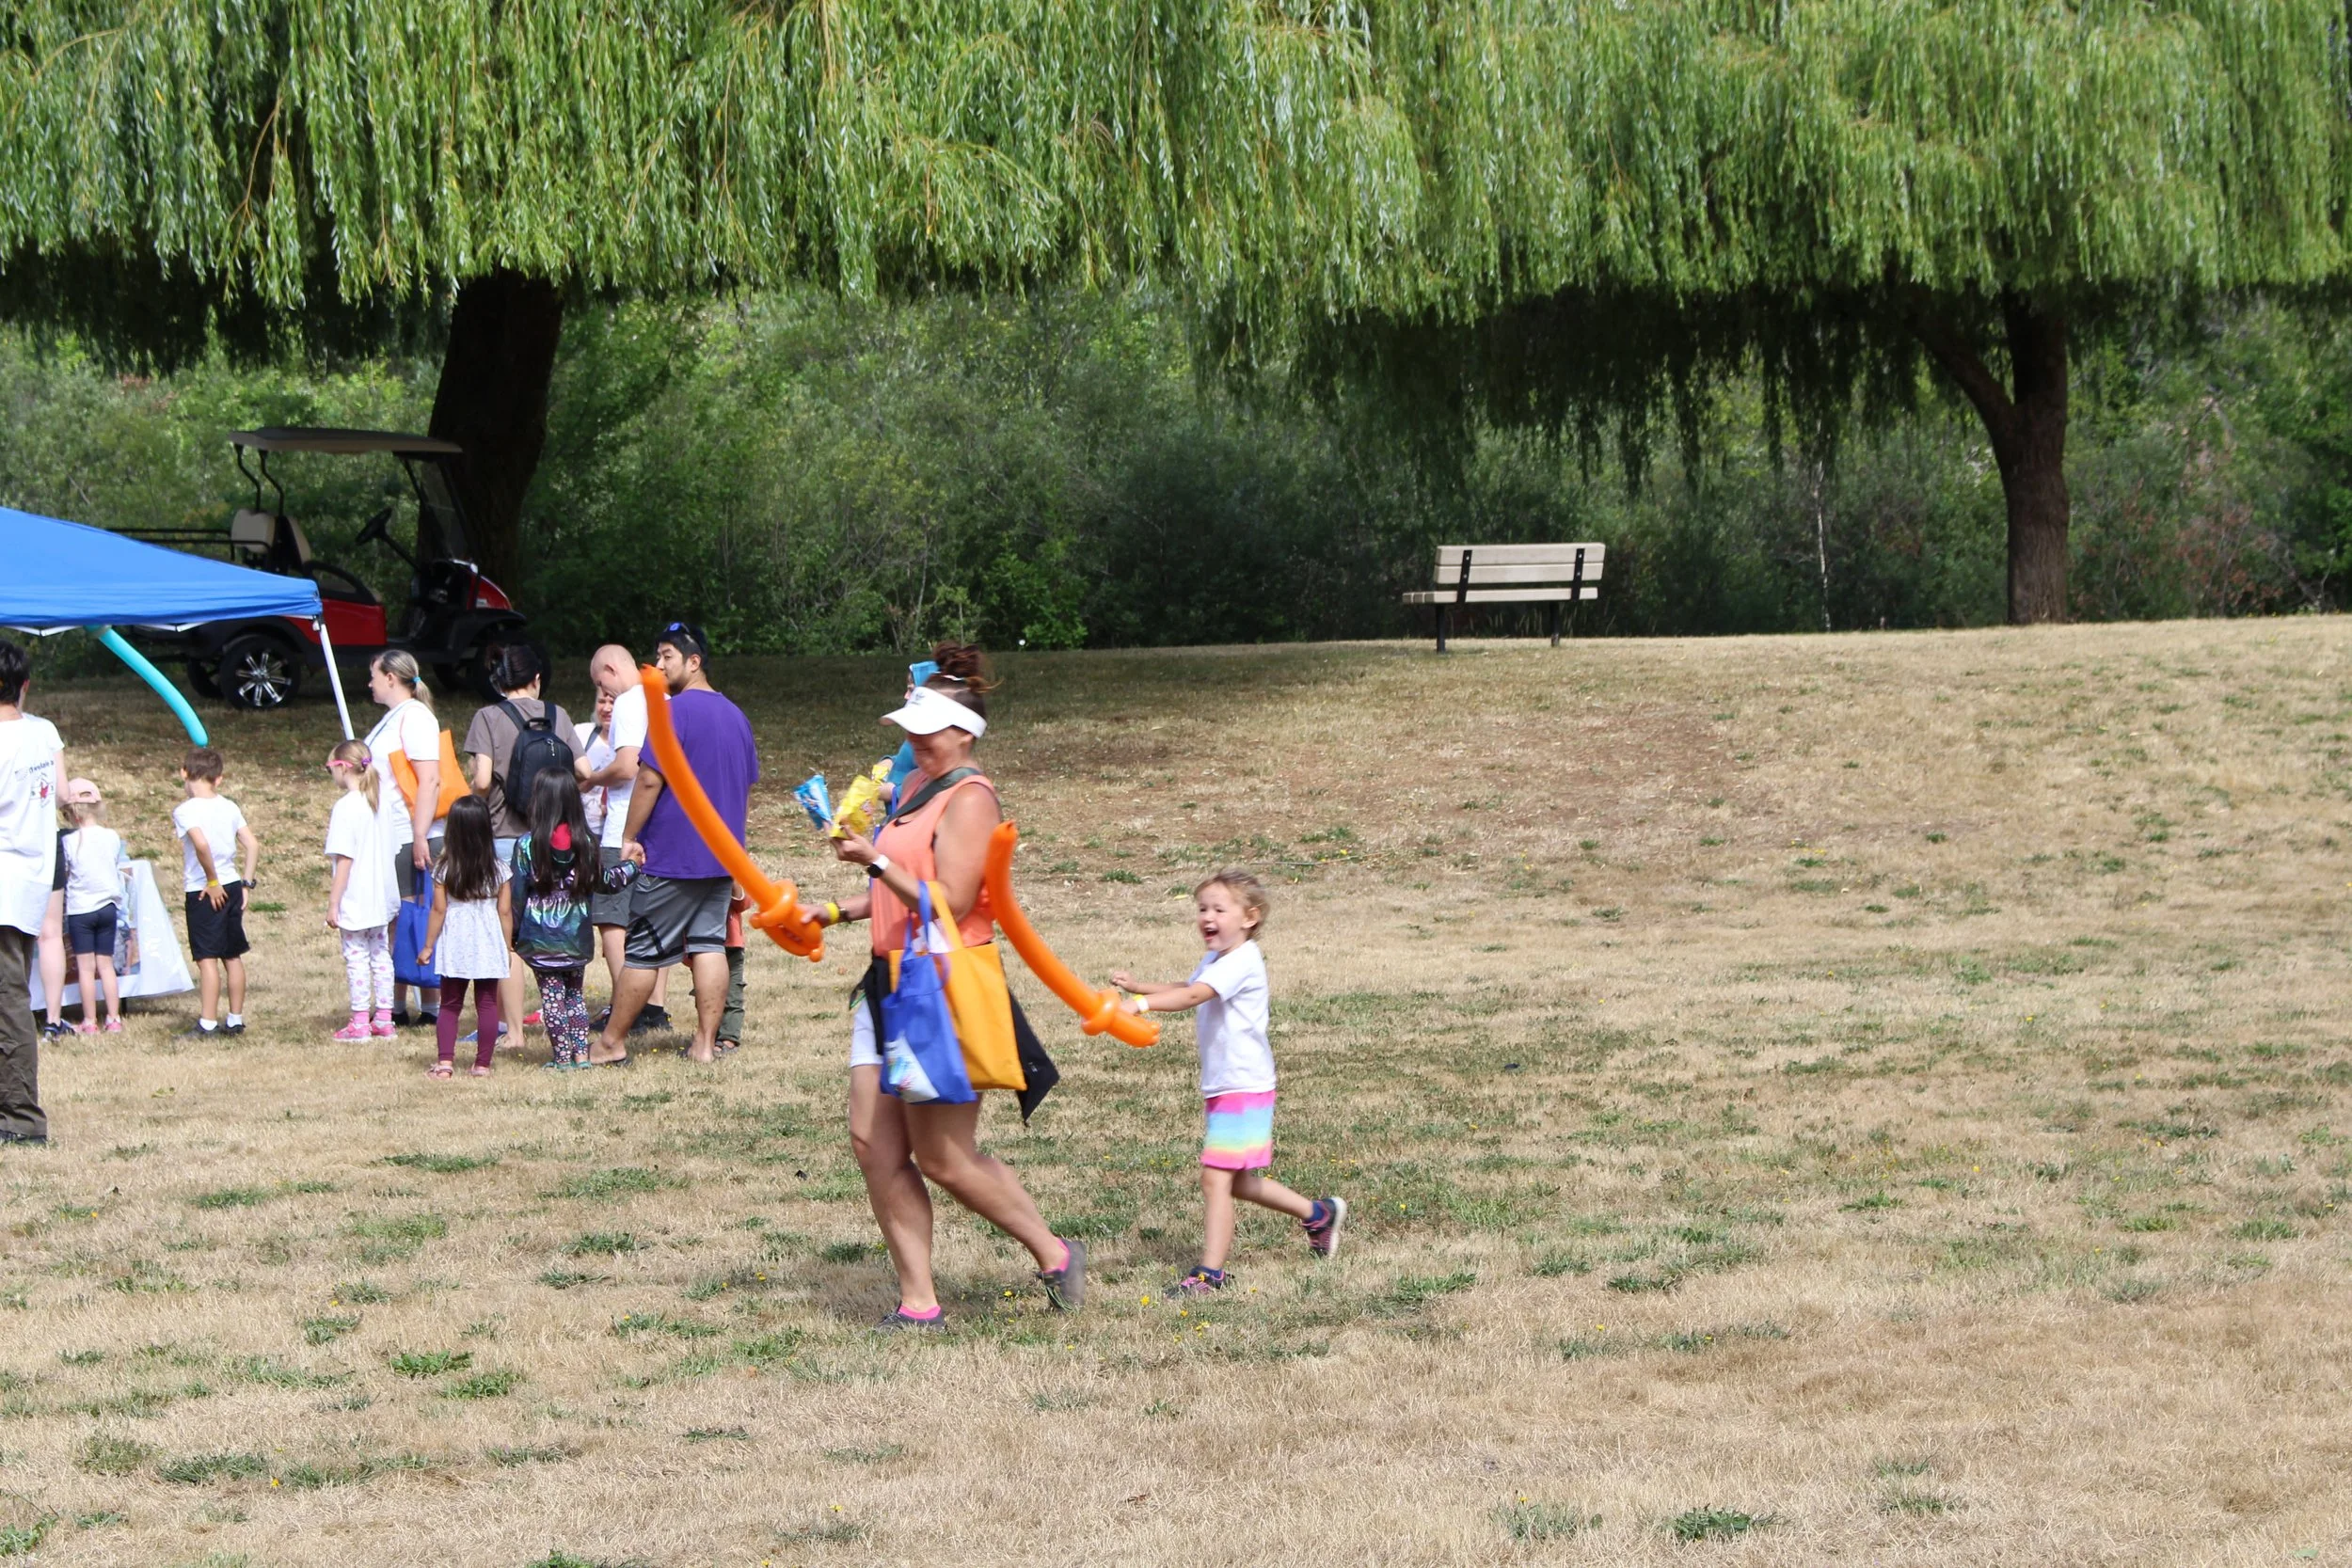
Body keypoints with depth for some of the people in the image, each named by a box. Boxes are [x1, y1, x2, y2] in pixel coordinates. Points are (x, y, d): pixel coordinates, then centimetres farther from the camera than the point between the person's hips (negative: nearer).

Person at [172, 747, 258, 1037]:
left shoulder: (184, 811, -13)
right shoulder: (229, 807, 6)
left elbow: (201, 844, -29)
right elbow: (253, 845, 3)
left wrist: (212, 882, -18)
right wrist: (245, 883, 10)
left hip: (203, 891, -6)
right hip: (232, 887, 6)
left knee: (206, 958, -4)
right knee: (233, 956, 12)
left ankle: (208, 1023, -4)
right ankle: (235, 1019, 18)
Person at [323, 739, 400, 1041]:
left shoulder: (346, 807, -17)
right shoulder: (379, 801, 6)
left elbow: (344, 859, -19)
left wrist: (333, 903, -15)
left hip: (355, 902, -8)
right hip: (381, 899, 8)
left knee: (356, 958, -1)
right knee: (381, 955, 13)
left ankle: (360, 1023, 2)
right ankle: (383, 1019, 17)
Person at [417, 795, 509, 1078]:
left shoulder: (444, 869, -6)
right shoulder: (498, 869, -2)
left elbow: (439, 910, -4)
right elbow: (505, 911, 1)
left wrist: (428, 946, 5)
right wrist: (508, 946, 12)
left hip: (454, 947, 0)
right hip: (489, 947, 0)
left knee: (449, 1004, 8)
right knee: (487, 1005, 5)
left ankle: (445, 1061, -2)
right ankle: (482, 1064, 4)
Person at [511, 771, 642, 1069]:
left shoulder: (526, 844, -10)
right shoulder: (585, 843, -3)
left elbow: (518, 893, -6)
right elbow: (603, 882, 7)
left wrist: (512, 933, 4)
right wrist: (629, 865, 25)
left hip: (540, 938, -3)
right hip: (577, 936, 3)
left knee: (552, 994, 4)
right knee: (575, 992, 17)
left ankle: (561, 1057, 2)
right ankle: (580, 1052, 13)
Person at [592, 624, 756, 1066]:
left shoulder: (676, 711, -14)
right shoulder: (736, 715, 12)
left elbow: (649, 780, -17)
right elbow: (748, 789, 19)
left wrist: (628, 839, -10)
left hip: (673, 856, -7)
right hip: (721, 857, 7)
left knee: (642, 950, -1)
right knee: (709, 944, 6)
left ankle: (611, 1044, 5)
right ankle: (706, 1043, 2)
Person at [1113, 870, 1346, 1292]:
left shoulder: (1241, 962, -18)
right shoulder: (1214, 960, 13)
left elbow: (1193, 996, -33)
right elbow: (1187, 989, 32)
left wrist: (1141, 1003, -45)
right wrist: (1138, 986, 16)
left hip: (1244, 1088, -11)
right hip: (1222, 1088, 11)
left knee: (1215, 1177, -14)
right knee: (1239, 1182, 19)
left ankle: (1210, 1272, -11)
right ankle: (1319, 1214, 35)